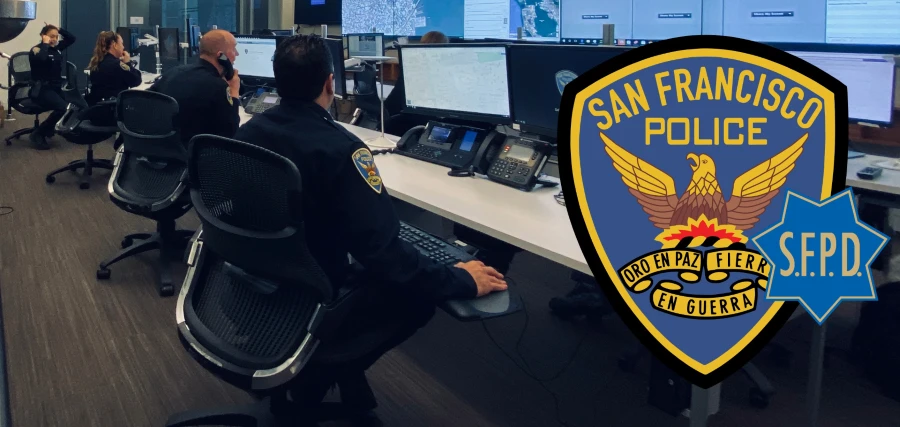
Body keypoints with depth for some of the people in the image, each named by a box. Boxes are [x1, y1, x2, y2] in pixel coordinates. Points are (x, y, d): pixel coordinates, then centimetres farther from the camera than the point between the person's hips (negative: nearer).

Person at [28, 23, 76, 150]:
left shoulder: (57, 48, 12)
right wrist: (45, 43, -16)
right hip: (42, 90, -8)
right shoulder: (36, 50, -8)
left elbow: (72, 38, 17)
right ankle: (38, 134, -16)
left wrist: (58, 29, 4)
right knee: (63, 108, -32)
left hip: (57, 88, 8)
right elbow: (41, 59, -31)